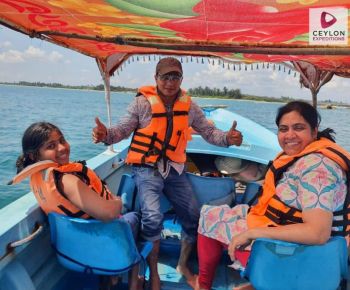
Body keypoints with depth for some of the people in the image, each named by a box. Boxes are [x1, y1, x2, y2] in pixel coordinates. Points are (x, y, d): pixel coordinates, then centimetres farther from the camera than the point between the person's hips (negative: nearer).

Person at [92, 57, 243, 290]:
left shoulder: (189, 106, 0)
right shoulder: (142, 103, -10)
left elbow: (209, 131, 2)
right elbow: (123, 129, -8)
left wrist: (227, 138, -18)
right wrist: (106, 135, -30)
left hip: (175, 169, 5)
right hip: (147, 168, -4)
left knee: (194, 217, 7)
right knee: (153, 218, -23)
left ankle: (183, 265, 33)